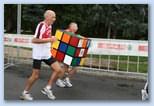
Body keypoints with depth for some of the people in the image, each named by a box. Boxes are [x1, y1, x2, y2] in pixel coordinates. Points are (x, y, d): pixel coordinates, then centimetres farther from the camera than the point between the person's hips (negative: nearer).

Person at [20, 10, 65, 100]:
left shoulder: (49, 26, 7)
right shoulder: (41, 25, -18)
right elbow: (34, 40, -25)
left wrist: (52, 39, 6)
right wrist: (49, 40, -26)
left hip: (47, 54, 8)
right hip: (38, 54, -7)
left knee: (59, 70, -1)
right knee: (35, 76, 1)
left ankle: (47, 88, 13)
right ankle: (25, 93, 22)